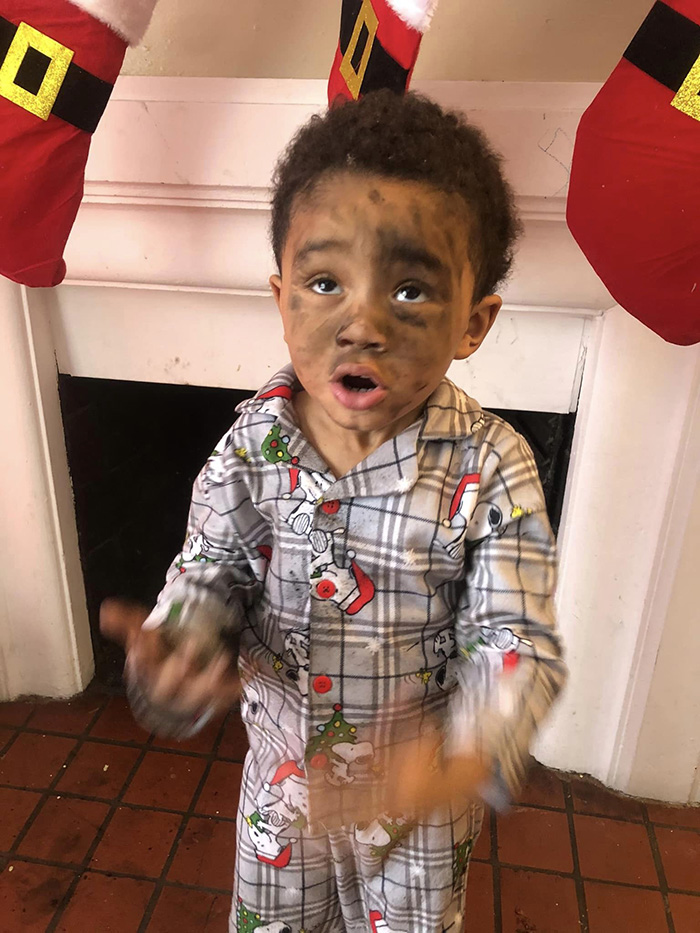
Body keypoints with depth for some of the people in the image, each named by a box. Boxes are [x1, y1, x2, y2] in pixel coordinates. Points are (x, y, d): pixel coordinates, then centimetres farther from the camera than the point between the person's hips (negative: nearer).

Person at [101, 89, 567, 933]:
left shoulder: (489, 468, -25)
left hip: (423, 794, -1)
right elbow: (212, 573, -9)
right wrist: (178, 646, -31)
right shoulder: (252, 445, -18)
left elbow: (518, 641, -22)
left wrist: (466, 755, -41)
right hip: (283, 768, 2)